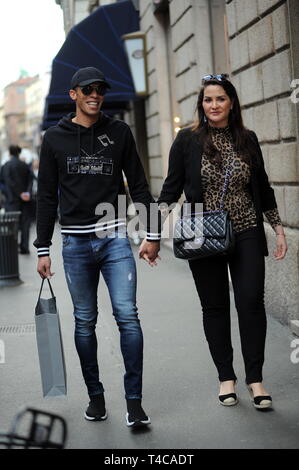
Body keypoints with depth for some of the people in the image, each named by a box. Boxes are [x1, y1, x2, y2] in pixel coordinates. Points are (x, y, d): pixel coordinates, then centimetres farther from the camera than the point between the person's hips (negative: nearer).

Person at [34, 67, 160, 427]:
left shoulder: (119, 132, 6)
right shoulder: (55, 138, 6)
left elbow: (139, 186, 10)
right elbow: (47, 197, 8)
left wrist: (152, 234, 5)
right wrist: (42, 249, 5)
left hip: (115, 238, 0)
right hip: (75, 242, 1)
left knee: (127, 317, -8)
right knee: (84, 322, 7)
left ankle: (134, 400, 0)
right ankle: (95, 395, 20)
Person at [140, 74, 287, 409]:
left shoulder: (247, 139, 6)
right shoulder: (188, 139, -1)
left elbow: (262, 187, 14)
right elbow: (171, 189, 1)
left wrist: (278, 228, 12)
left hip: (246, 234, 1)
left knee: (251, 302, -5)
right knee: (215, 306, 5)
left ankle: (255, 378, 7)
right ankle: (226, 377, 18)